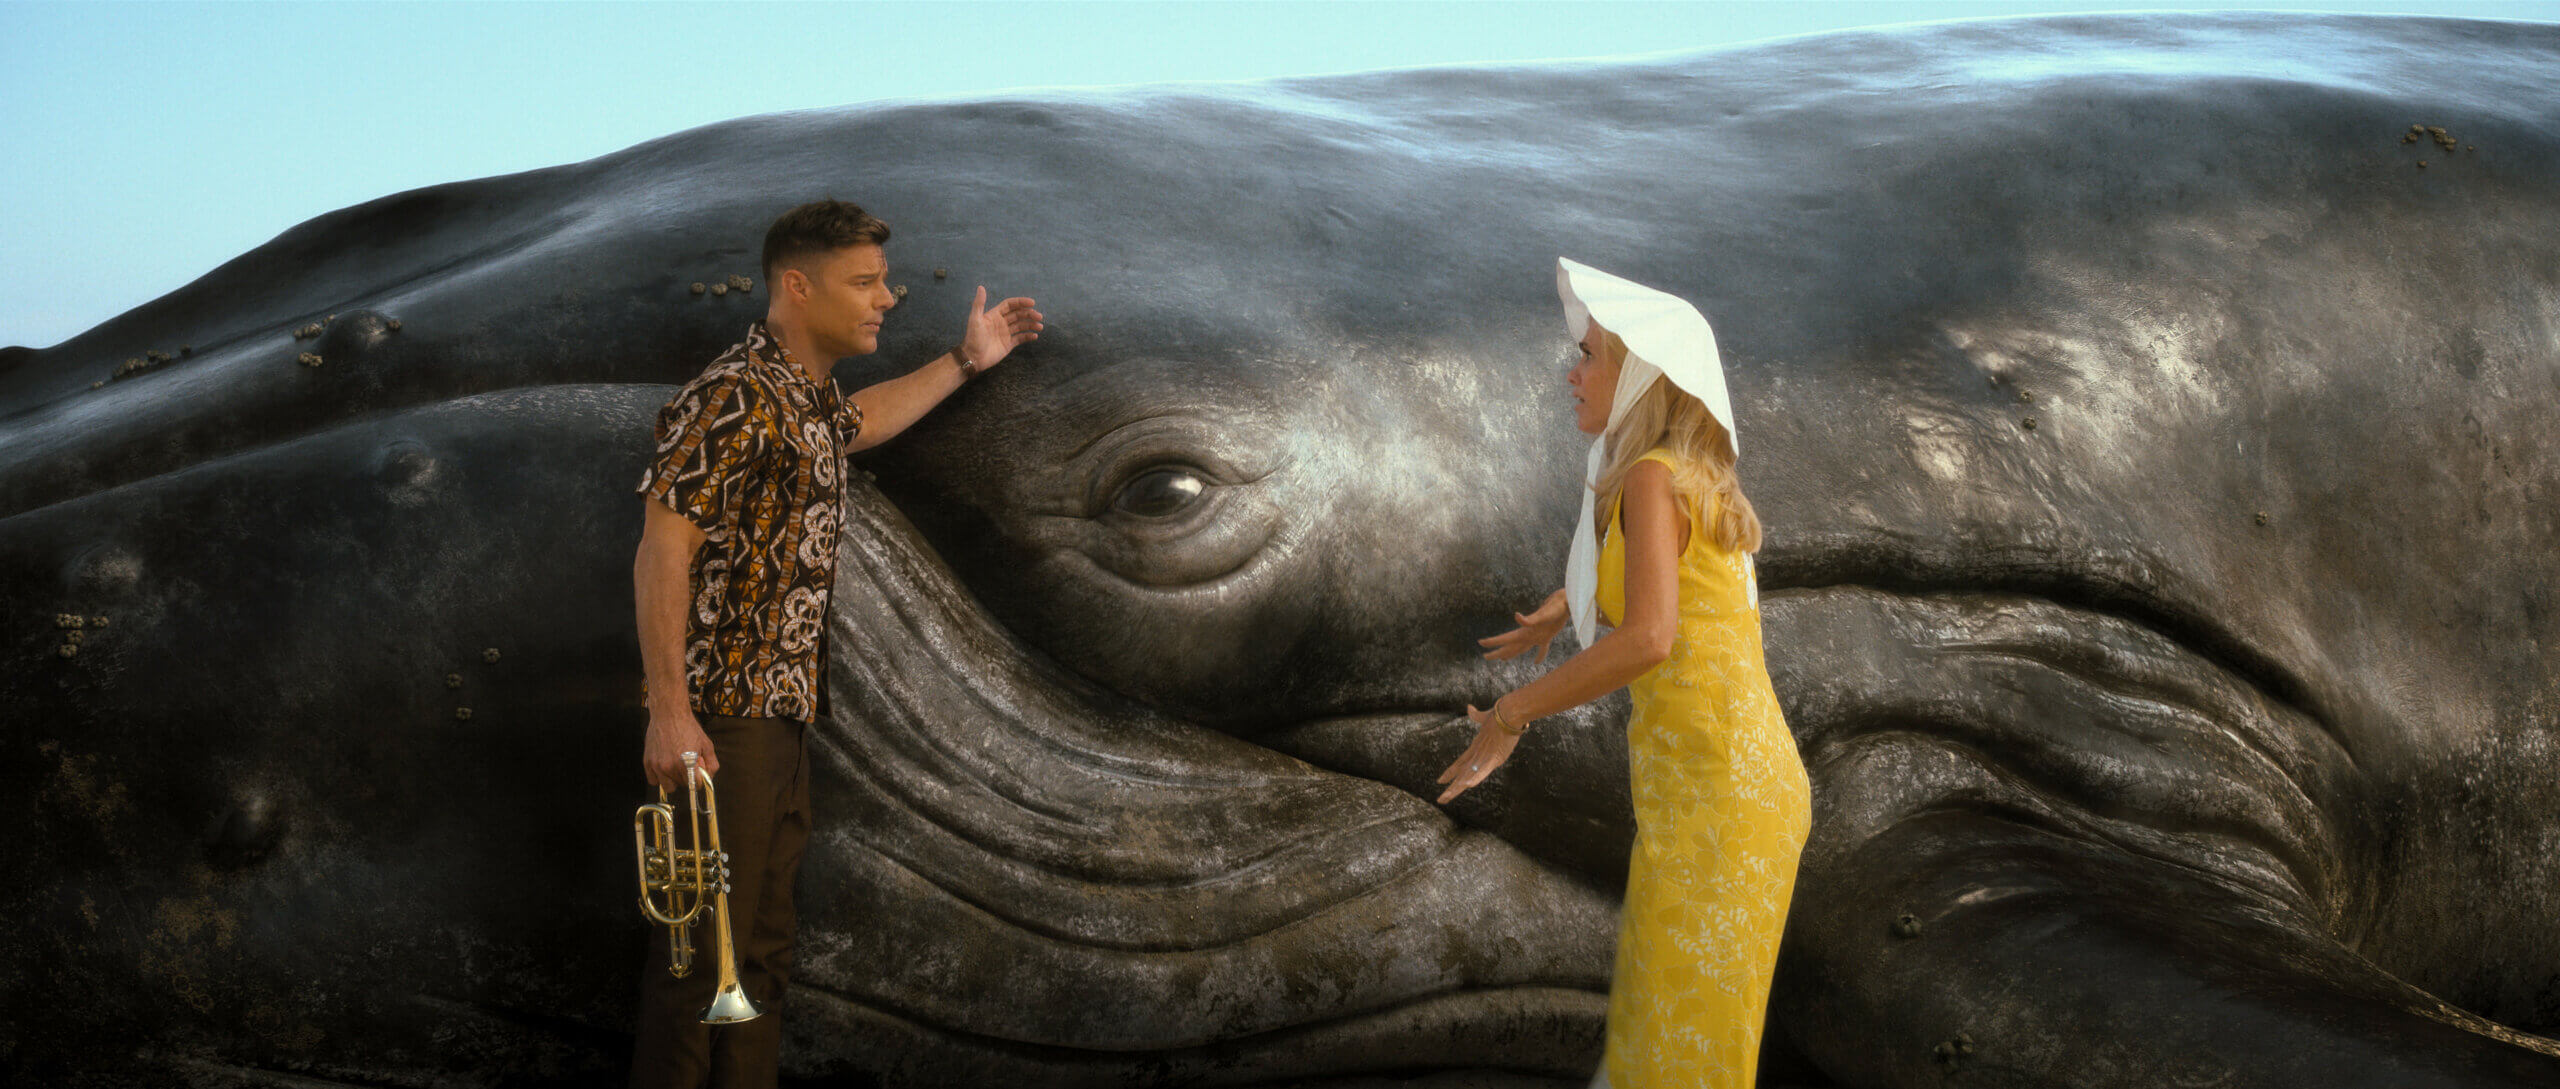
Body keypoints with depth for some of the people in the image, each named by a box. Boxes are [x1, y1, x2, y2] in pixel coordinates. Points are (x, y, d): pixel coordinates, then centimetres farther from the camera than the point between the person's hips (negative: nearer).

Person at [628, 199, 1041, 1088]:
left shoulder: (806, 397, 15)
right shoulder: (733, 398, -15)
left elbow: (854, 424, 41)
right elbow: (662, 552, -20)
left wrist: (965, 362, 43)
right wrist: (670, 713, -25)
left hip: (782, 716, 10)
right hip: (723, 717, -10)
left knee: (764, 941, 13)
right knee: (706, 941, -8)